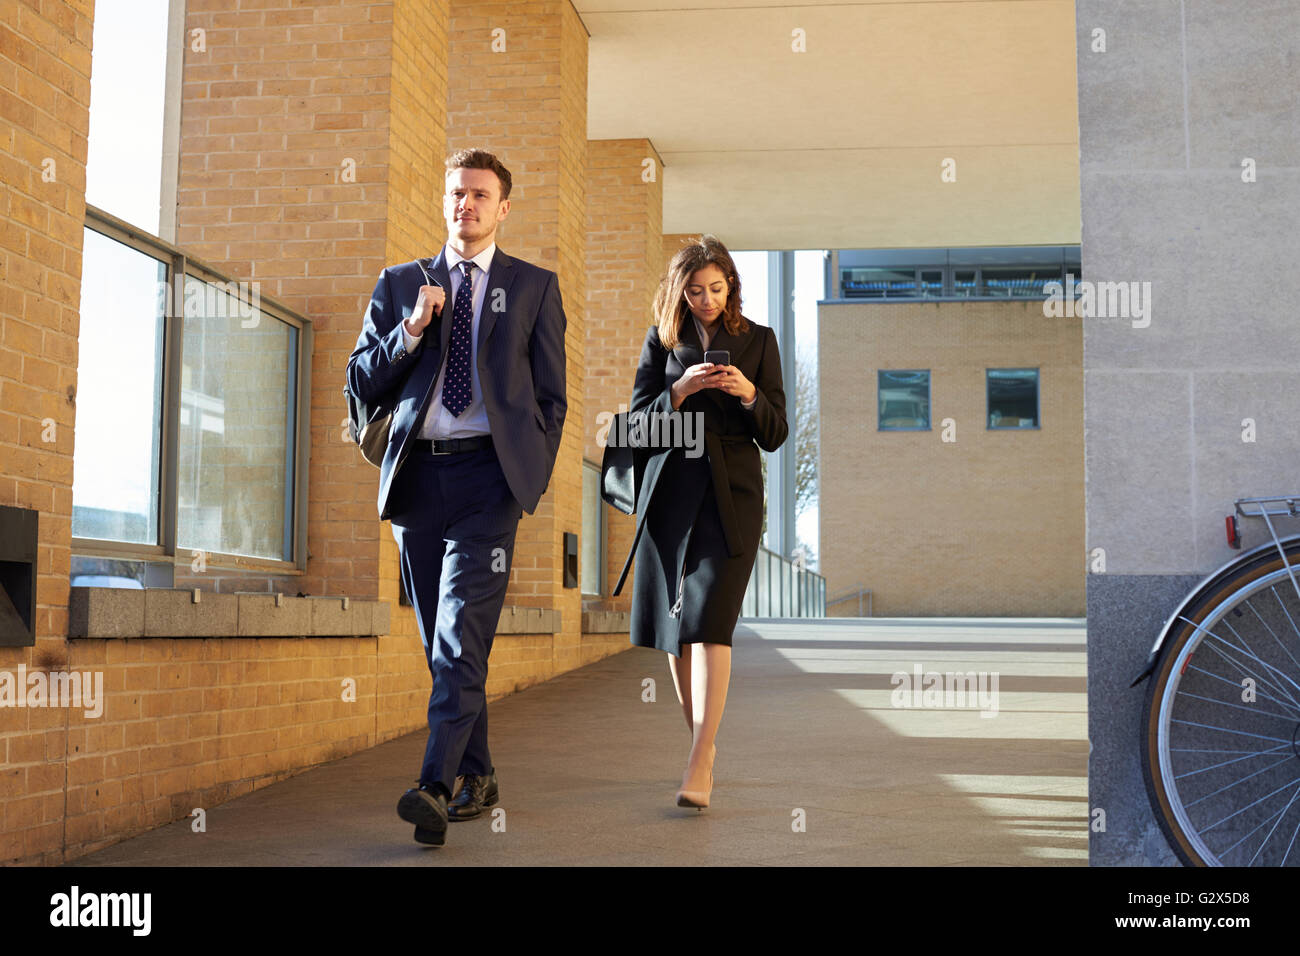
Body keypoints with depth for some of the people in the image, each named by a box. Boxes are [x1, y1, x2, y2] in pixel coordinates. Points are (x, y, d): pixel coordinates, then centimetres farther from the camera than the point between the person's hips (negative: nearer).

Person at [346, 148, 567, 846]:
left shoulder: (533, 288, 10)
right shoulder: (399, 285, 15)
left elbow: (551, 396, 9)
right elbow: (361, 384, 10)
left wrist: (533, 479, 0)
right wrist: (412, 328, -5)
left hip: (487, 474, -3)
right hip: (416, 475, 4)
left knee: (462, 631, -16)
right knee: (440, 640, 8)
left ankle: (435, 785, -22)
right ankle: (477, 777, 19)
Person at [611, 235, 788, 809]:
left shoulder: (758, 341, 6)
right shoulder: (661, 341, 9)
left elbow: (775, 436, 4)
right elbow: (637, 427, 4)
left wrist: (749, 394, -15)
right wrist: (680, 390, -12)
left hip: (731, 495, -2)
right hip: (670, 492, 3)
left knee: (709, 621, -16)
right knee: (675, 630, 7)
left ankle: (699, 767, -18)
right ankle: (705, 743, 25)